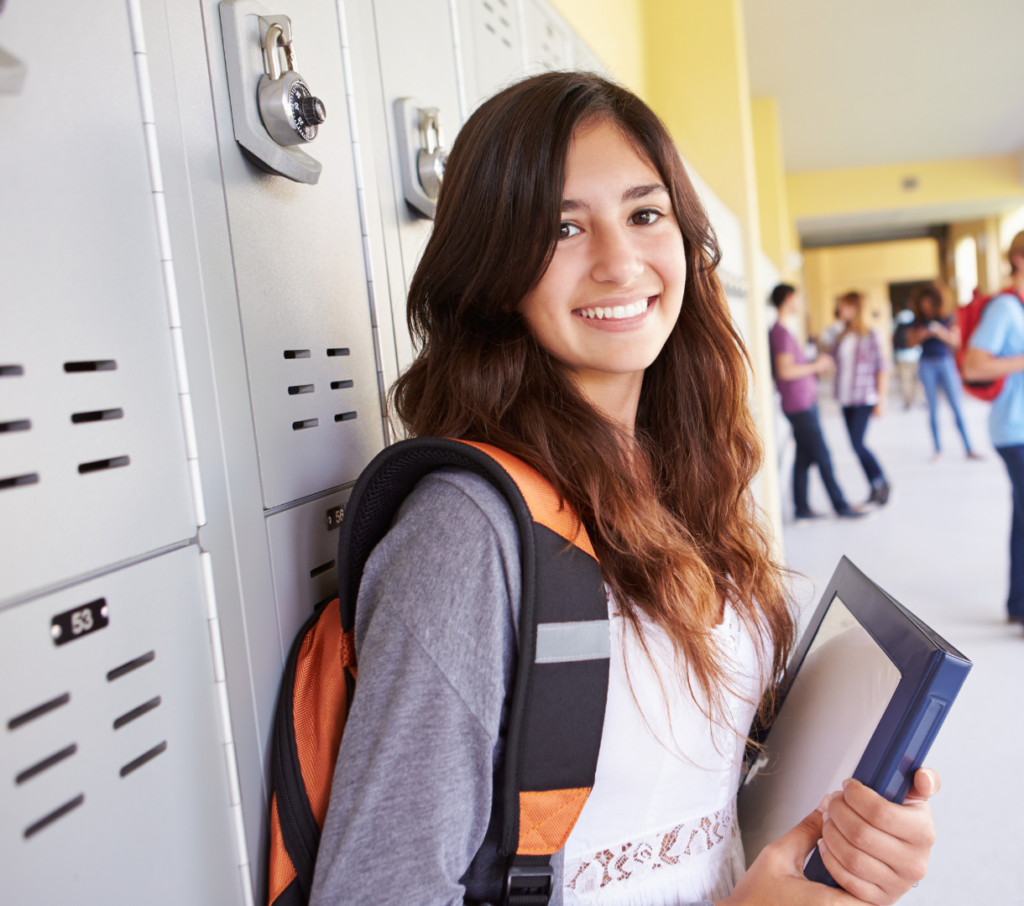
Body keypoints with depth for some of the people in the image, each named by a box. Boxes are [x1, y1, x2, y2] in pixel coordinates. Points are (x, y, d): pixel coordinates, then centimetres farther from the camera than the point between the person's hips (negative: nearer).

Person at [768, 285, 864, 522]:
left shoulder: (782, 331, 16)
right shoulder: (781, 332, -15)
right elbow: (785, 371, -23)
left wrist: (816, 367, 11)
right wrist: (815, 366, -12)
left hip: (805, 403, 10)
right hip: (799, 406, -10)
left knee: (804, 457, 11)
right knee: (823, 457, -4)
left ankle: (802, 508, 15)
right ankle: (841, 506, 3)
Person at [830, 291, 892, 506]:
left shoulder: (870, 335, -5)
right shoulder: (841, 337, 10)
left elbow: (882, 368, -6)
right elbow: (835, 362, 14)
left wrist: (881, 399, -9)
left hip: (864, 398, -6)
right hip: (846, 399, 6)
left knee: (857, 443, -12)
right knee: (856, 445, 6)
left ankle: (882, 483, 7)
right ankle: (876, 488, 16)